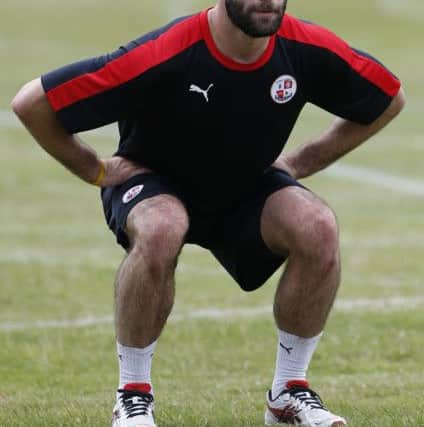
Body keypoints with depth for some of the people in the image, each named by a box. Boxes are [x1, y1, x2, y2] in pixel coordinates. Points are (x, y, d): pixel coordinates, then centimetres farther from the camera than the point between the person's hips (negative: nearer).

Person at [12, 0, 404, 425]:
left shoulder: (308, 48, -21)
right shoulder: (163, 55, -32)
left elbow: (389, 99, 0)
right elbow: (31, 103, -27)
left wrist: (298, 163, 0)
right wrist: (95, 170, -14)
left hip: (249, 190, 3)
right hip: (154, 184, -3)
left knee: (319, 227, -26)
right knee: (160, 229, -38)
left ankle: (289, 392, -6)